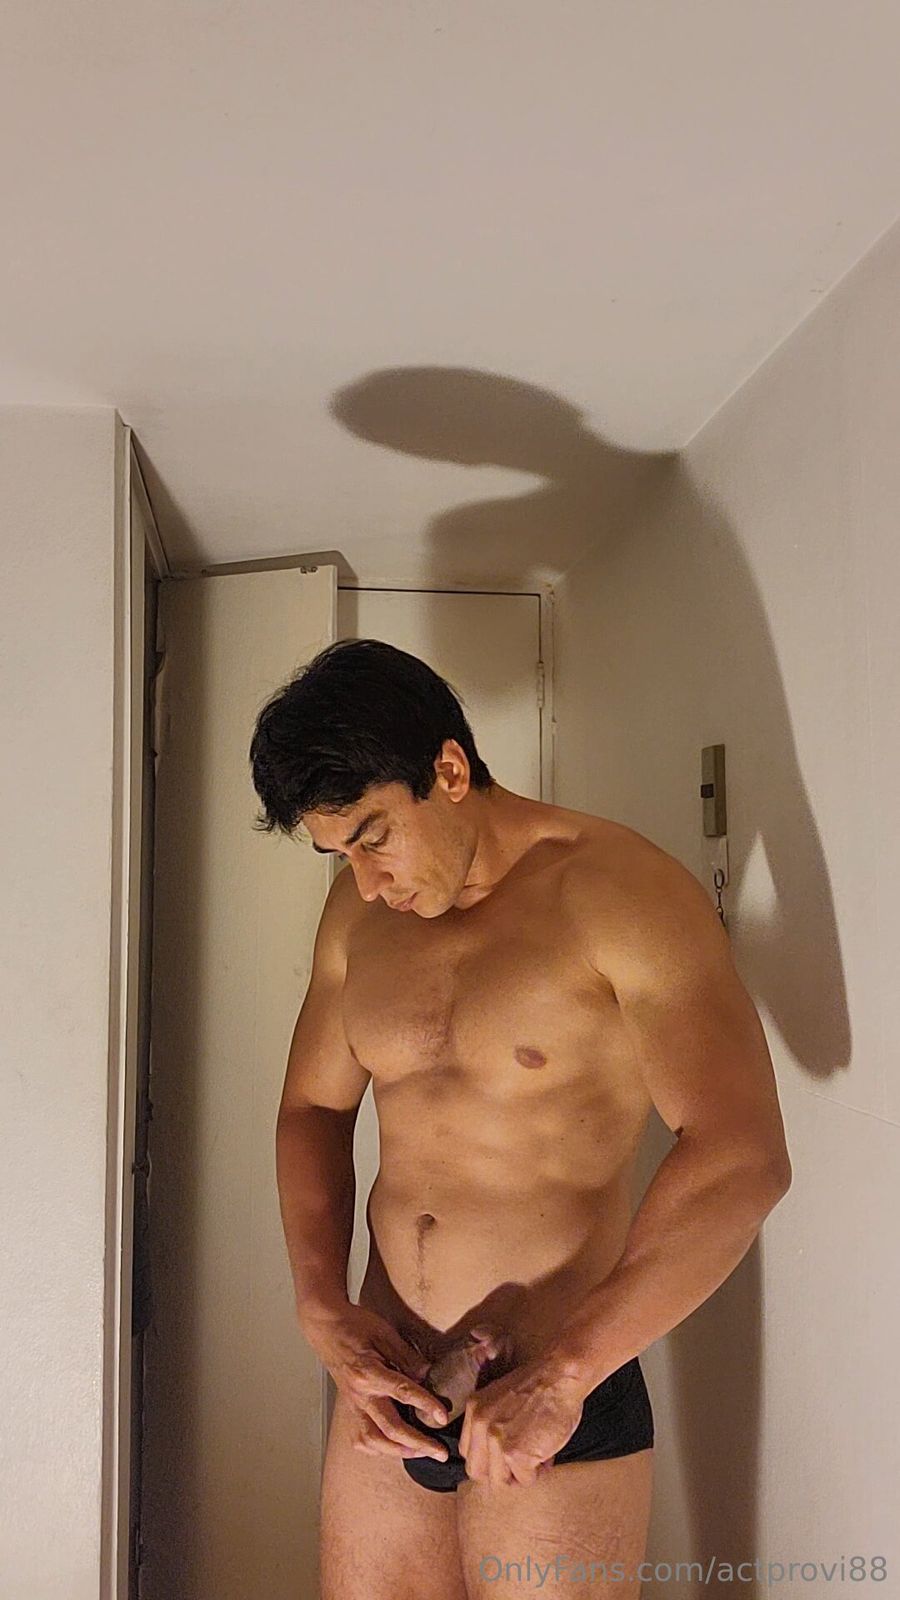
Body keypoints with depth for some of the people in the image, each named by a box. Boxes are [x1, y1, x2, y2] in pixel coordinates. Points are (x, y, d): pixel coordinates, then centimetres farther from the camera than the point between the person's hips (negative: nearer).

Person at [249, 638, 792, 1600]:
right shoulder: (359, 914, 4)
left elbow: (742, 1158, -23)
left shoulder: (617, 890, -16)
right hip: (385, 1385, 5)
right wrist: (323, 1309, -2)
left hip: (557, 1408, -5)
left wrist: (560, 1376, -21)